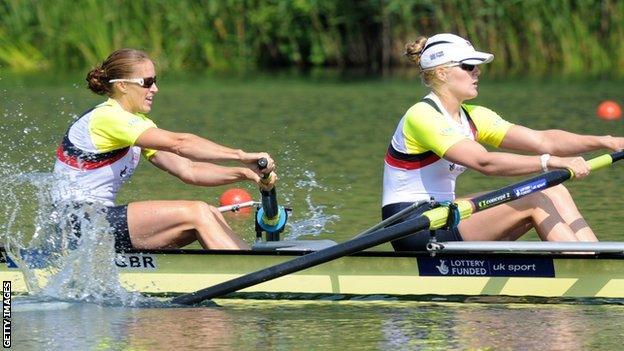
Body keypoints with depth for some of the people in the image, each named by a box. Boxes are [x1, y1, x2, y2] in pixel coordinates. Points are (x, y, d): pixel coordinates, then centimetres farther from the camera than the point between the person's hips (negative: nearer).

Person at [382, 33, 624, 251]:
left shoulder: (473, 117, 11)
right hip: (415, 232, -9)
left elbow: (542, 141, 2)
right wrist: (551, 162, -34)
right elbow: (484, 162, -28)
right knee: (537, 203, -17)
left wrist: (604, 142, -10)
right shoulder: (422, 116, -15)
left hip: (442, 221, 9)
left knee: (555, 193, -4)